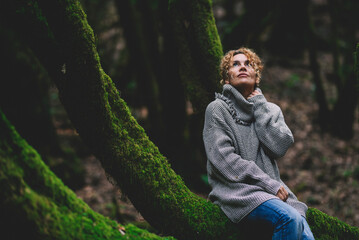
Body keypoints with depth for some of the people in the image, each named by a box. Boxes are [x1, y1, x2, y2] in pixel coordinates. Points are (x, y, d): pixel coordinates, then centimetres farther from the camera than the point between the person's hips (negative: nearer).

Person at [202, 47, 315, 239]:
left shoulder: (271, 110, 20)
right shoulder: (217, 109, 5)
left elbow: (280, 147, 0)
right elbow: (225, 160, -7)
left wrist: (259, 105, 3)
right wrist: (270, 185, -12)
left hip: (273, 192, 5)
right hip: (236, 190, -4)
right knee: (289, 219, -32)